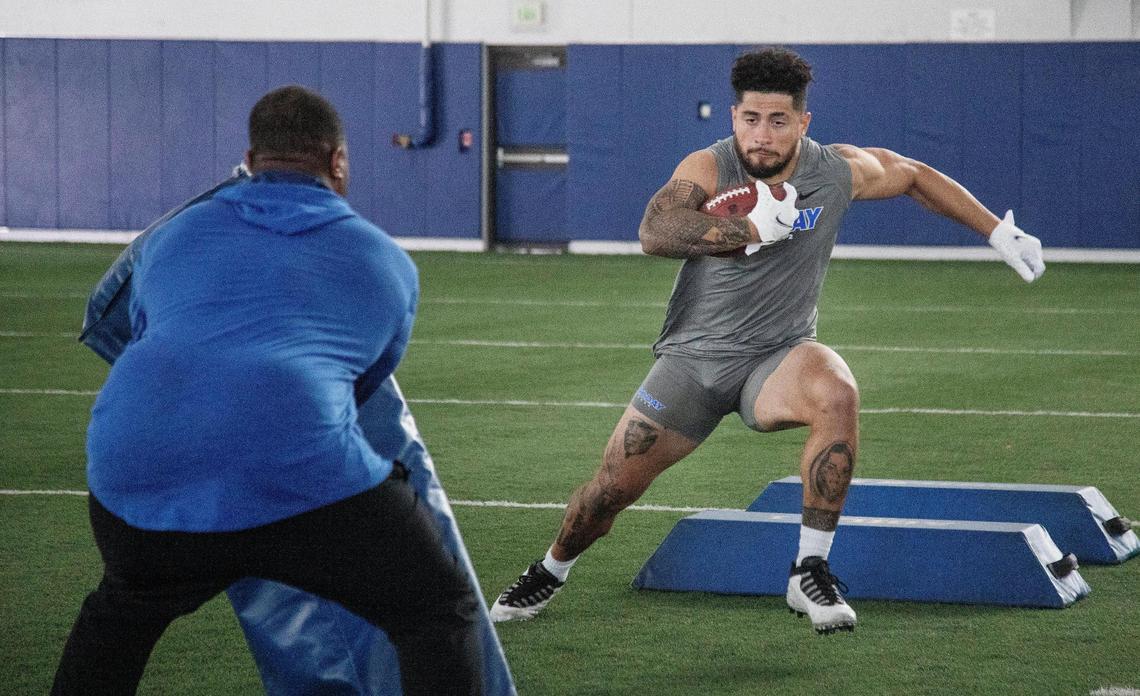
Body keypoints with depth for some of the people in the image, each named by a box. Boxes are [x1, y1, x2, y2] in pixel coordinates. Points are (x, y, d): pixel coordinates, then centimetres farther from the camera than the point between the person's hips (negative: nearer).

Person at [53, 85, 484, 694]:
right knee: (441, 611, 16)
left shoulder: (170, 238, 28)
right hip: (303, 481, -3)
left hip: (139, 482, 3)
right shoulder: (389, 262, 23)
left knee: (122, 607, 34)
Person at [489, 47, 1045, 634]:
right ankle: (551, 570, 35)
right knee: (612, 488, 1)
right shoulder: (708, 168, -14)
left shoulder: (840, 172, -7)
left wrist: (1001, 233, 14)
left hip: (776, 359, 0)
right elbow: (654, 233, -33)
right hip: (692, 358, 0)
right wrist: (753, 228, -36)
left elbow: (915, 176, 12)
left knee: (837, 393, -35)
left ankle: (810, 572, -25)